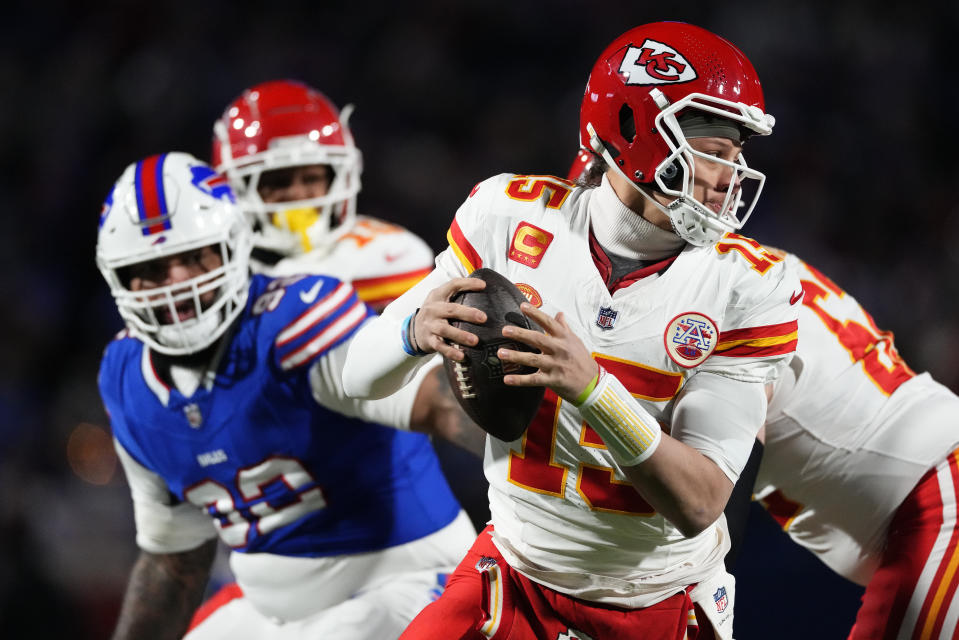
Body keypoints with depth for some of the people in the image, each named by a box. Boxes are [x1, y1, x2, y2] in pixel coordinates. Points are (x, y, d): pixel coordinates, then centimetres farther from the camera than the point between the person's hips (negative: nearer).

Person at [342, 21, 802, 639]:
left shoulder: (746, 288, -15)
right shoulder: (517, 218, -11)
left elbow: (699, 505, -22)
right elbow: (360, 377, -6)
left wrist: (592, 388, -37)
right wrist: (417, 331, -30)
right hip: (520, 569, 1)